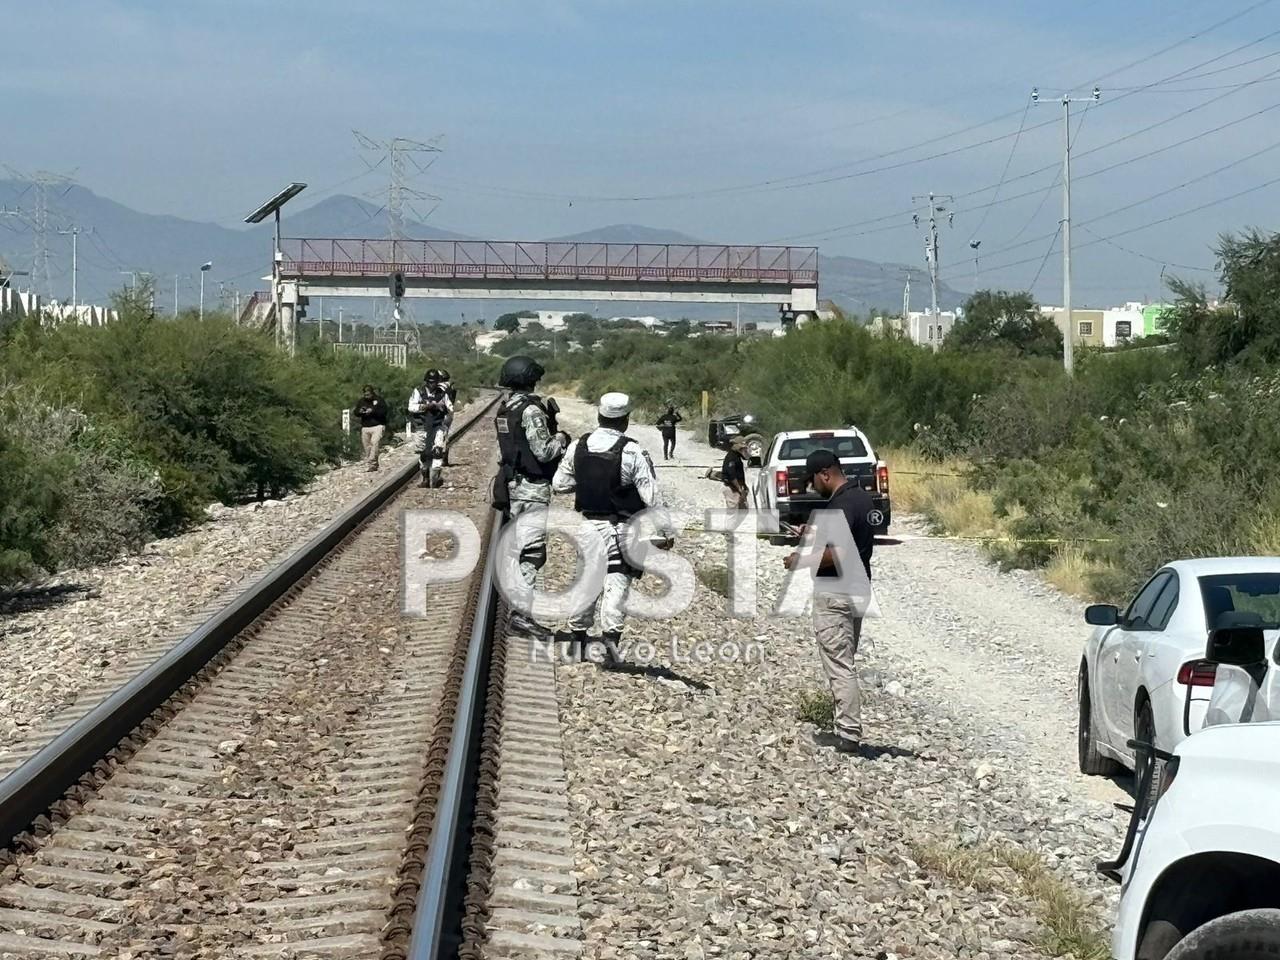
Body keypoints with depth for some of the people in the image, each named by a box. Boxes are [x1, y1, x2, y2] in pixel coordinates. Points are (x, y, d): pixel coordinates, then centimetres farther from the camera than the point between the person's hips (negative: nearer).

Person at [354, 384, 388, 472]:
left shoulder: (379, 400, 0)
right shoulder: (362, 401, 14)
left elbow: (384, 412, -9)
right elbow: (356, 412, 15)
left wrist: (373, 411, -20)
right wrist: (360, 412, -8)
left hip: (377, 426, -5)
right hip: (365, 427, 5)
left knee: (375, 442, -22)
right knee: (366, 446, 1)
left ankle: (372, 464, -23)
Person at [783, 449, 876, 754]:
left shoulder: (841, 505, -21)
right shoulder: (862, 497, 10)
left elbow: (836, 555, -27)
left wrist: (801, 561, -14)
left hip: (834, 593, -10)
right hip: (857, 589, 10)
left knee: (839, 665, -5)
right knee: (843, 662, 16)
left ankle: (848, 734, -3)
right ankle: (848, 727, 21)